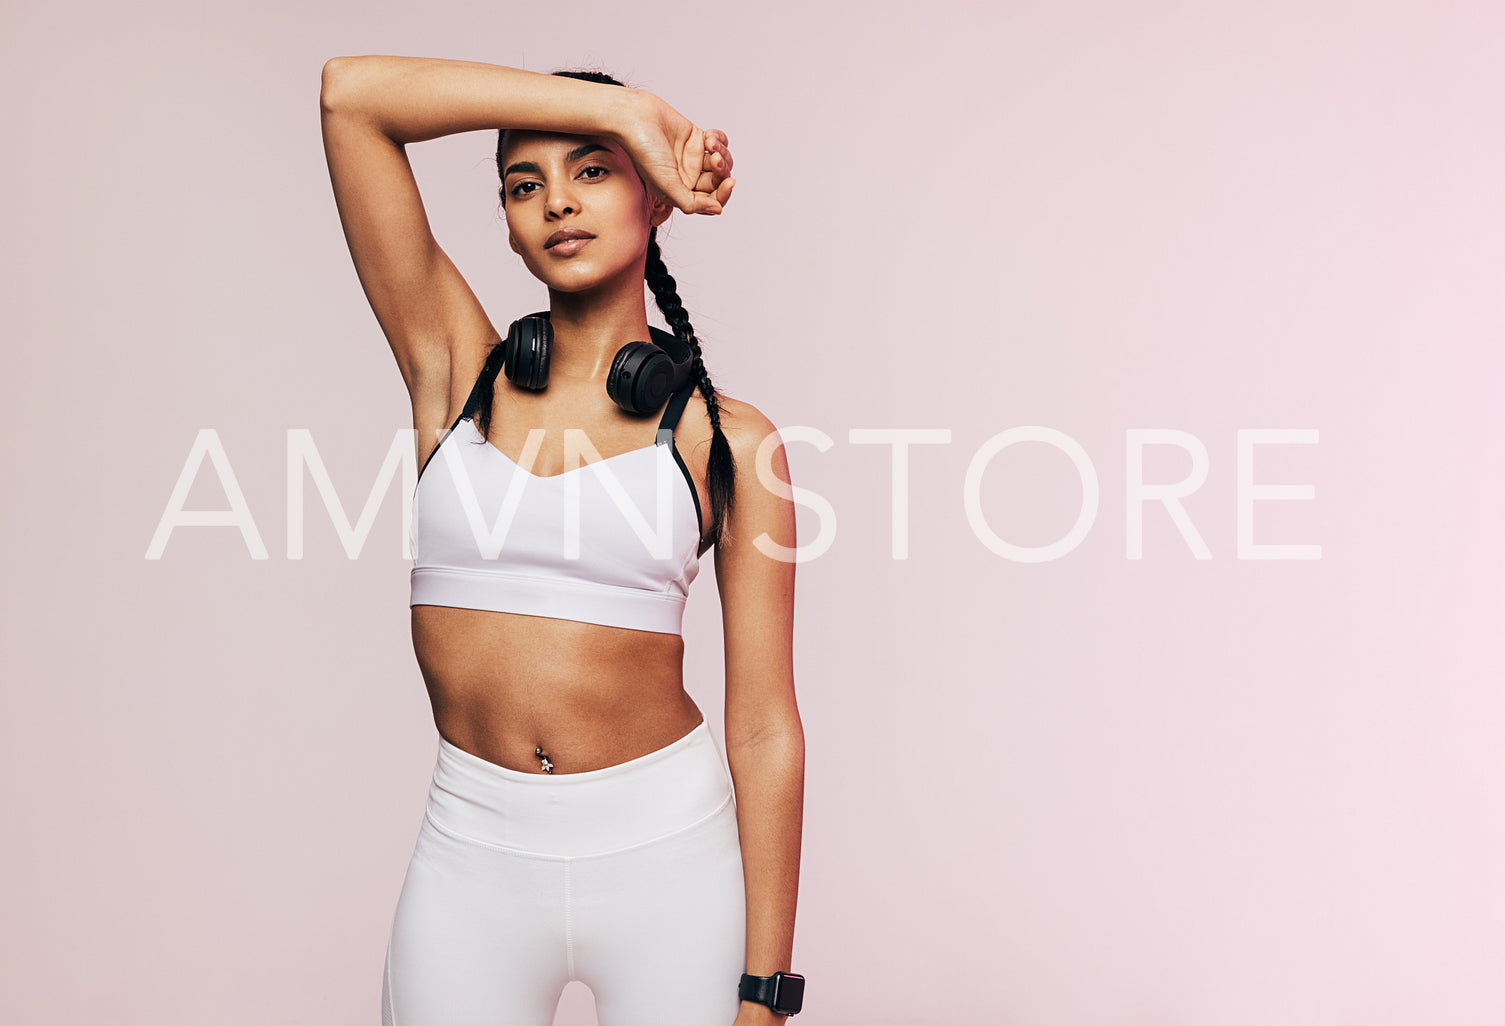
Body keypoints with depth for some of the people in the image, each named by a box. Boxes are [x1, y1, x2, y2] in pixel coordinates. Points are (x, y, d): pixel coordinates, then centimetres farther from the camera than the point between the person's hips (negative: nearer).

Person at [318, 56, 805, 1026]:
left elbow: (765, 727, -5)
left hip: (668, 849, -1)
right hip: (474, 850, 2)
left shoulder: (727, 437, -3)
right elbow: (350, 91, -5)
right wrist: (619, 105, -6)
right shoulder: (457, 370, 2)